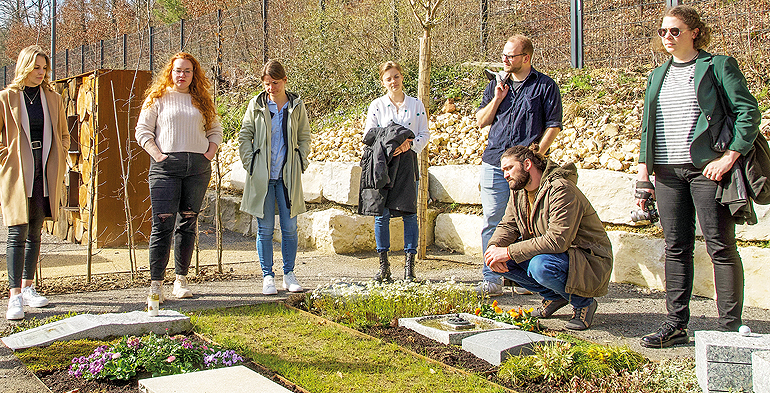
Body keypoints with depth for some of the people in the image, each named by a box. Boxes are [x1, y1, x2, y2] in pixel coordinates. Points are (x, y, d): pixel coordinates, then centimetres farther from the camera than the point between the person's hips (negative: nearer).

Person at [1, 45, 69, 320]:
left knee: (35, 233, 10)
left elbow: (63, 135, 19)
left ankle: (27, 287, 21)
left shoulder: (53, 99, 10)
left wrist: (58, 163, 9)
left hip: (44, 176, 4)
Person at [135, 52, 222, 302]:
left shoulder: (202, 101, 16)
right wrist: (157, 154, -9)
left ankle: (181, 279, 16)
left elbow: (215, 129, 22)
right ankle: (156, 283, -4)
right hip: (166, 165, -3)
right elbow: (142, 131, 4)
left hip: (198, 167, 3)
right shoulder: (157, 98, 7)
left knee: (188, 223, 7)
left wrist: (211, 151, 5)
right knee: (163, 223, -10)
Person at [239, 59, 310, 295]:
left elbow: (305, 137, 13)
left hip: (288, 176, 1)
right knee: (265, 229, 2)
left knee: (289, 227, 4)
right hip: (262, 176, -1)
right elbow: (244, 136, 7)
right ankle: (267, 276, 13)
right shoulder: (256, 105, 4)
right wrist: (250, 164, -3)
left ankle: (289, 274, 17)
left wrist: (301, 164, 2)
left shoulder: (297, 105, 6)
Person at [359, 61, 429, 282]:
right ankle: (383, 265, 7)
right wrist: (389, 142, -14)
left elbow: (425, 134, 8)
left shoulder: (416, 105, 10)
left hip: (406, 163, 0)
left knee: (409, 213, -4)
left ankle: (409, 265, 3)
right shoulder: (376, 105, 8)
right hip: (382, 164, 0)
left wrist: (409, 144, -12)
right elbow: (368, 135, 3)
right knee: (381, 214, -2)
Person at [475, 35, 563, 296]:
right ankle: (491, 279, 4)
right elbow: (481, 121, 16)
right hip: (494, 164, 3)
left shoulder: (545, 86, 4)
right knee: (492, 222, 0)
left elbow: (553, 125, 0)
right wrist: (496, 100, -1)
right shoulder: (495, 85, 17)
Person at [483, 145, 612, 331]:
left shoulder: (561, 190, -24)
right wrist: (494, 246, -21)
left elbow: (557, 240, -32)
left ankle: (583, 303, -7)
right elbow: (508, 225, 3)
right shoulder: (519, 191, 4)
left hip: (589, 261, -8)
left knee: (540, 266, -37)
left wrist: (509, 252, -32)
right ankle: (554, 296, 7)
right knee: (500, 259, -9)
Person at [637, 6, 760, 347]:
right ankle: (676, 325, 15)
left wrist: (729, 157, -14)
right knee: (676, 248, 8)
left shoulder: (718, 66, 0)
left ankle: (730, 328, 5)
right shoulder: (658, 76, 18)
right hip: (668, 171, 5)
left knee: (720, 247, -3)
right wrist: (643, 169, 11)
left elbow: (748, 112, -5)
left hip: (707, 168, -5)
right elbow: (648, 125, 19)